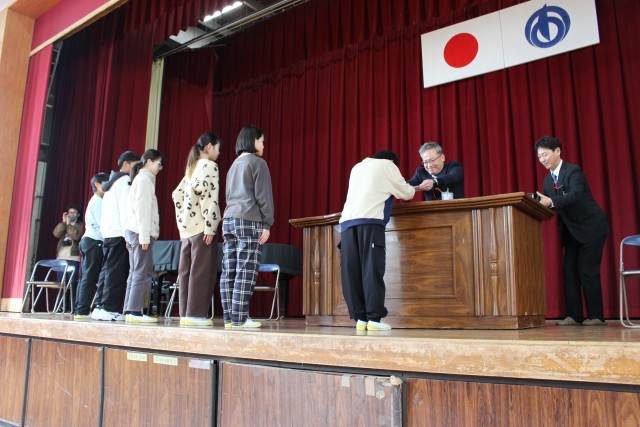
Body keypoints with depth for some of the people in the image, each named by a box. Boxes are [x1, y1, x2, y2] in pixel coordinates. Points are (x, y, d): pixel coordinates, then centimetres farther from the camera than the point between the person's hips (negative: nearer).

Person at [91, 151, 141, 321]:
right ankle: (109, 309, -9)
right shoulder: (125, 181, -4)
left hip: (107, 232, 9)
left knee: (109, 271, 9)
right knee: (117, 272, -8)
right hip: (119, 233, -9)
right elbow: (125, 208, -13)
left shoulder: (112, 182, 24)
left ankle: (100, 307, 10)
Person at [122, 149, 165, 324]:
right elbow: (142, 210, -15)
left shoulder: (141, 179, 22)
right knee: (143, 273, -9)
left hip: (133, 231, 10)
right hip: (141, 232, -10)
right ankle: (134, 311, -9)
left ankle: (129, 311, 11)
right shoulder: (144, 180, -7)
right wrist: (144, 236, -18)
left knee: (135, 273, 9)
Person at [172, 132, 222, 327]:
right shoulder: (209, 166, -4)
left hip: (187, 226, 8)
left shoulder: (192, 168, 20)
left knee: (186, 271, 7)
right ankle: (195, 314, -4)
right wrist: (210, 226, -18)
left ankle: (185, 313, 12)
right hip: (201, 226, -8)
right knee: (202, 270, -5)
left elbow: (177, 195, 19)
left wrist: (182, 222, 18)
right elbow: (208, 195, -16)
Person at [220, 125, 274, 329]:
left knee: (229, 272, 3)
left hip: (229, 220, 8)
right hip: (249, 221, -7)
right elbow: (263, 196, -7)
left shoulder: (234, 165, 22)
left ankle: (229, 317, 6)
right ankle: (240, 318, -8)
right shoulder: (258, 162, -1)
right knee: (246, 272, -8)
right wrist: (267, 224, -6)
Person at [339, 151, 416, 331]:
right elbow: (406, 193, 18)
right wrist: (412, 189, 39)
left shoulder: (358, 167, 30)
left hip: (347, 221, 5)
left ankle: (360, 318, 0)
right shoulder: (387, 165, 14)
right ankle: (374, 318, -10)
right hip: (369, 221, -5)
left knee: (352, 271, 1)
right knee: (372, 269, -6)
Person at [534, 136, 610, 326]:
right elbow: (545, 204, 4)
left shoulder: (573, 171, -17)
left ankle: (596, 315, 4)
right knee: (570, 270, 3)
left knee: (587, 271, -7)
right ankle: (573, 315, 6)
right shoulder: (548, 180, 7)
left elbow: (575, 194, -34)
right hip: (571, 231, 8)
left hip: (591, 228, -8)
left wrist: (551, 201, -47)